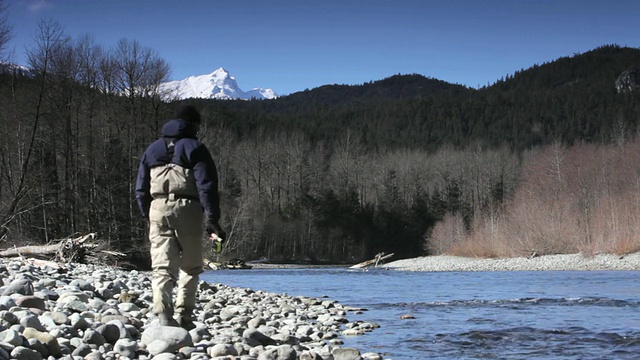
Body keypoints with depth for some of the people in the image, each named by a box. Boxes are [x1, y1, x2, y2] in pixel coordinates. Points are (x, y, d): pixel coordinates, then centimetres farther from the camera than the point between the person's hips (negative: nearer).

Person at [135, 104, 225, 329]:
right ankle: (183, 317, 6)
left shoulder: (152, 149, 18)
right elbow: (207, 186, -7)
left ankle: (163, 313, -20)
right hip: (187, 209, -3)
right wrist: (212, 220, -10)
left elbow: (141, 190, 17)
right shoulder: (195, 148, 3)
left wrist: (148, 216, 22)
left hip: (158, 210, 3)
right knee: (190, 267, 9)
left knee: (161, 266, -1)